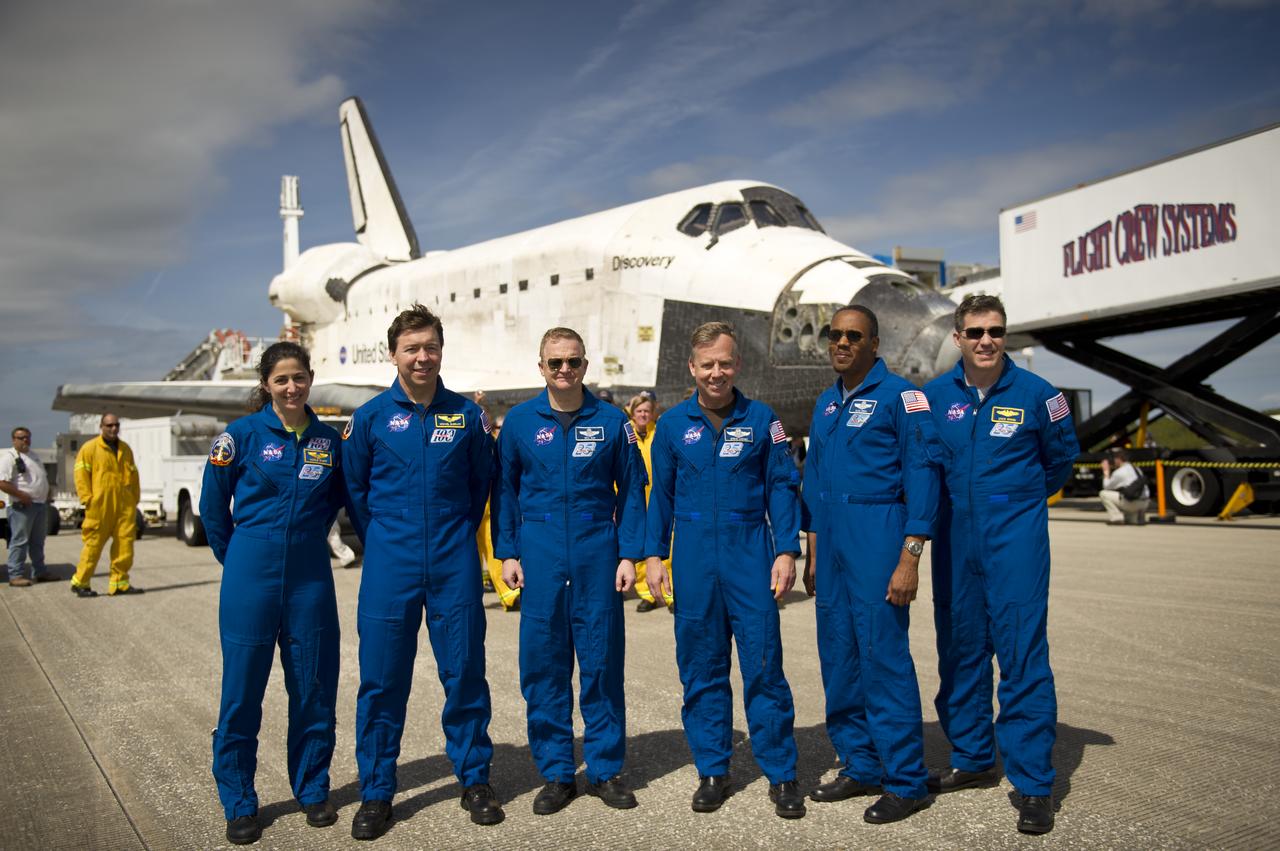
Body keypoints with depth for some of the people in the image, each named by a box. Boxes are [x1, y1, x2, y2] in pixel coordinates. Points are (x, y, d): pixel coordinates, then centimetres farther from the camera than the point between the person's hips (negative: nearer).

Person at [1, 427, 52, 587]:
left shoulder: (33, 456, 19)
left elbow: (43, 479, 27)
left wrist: (47, 494, 11)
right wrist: (22, 495, -22)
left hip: (40, 504, 9)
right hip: (22, 506, -9)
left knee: (38, 542, 15)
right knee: (19, 541, -7)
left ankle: (39, 572, 23)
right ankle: (15, 576, -3)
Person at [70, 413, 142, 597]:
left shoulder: (125, 449, 18)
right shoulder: (89, 448, 2)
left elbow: (133, 475, 22)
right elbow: (81, 475, -3)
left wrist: (135, 499, 15)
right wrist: (88, 499, -10)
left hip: (125, 506, 5)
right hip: (100, 506, -5)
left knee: (125, 543, 2)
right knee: (94, 544, -3)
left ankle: (119, 582, 8)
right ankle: (80, 582, 8)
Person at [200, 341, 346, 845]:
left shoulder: (329, 441, 4)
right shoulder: (242, 435, -4)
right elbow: (213, 506, 5)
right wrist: (237, 558, 10)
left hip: (311, 577, 3)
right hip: (252, 576, -2)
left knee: (314, 687, 8)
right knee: (242, 689, 4)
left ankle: (312, 790, 25)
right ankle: (239, 804, 19)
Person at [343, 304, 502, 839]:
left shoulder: (466, 416, 2)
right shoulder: (370, 417, 0)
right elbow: (355, 488, 10)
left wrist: (458, 533, 11)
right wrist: (380, 544, 11)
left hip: (454, 566, 1)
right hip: (390, 567, 0)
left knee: (465, 674, 7)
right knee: (381, 680, 5)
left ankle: (475, 779, 24)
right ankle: (376, 793, 20)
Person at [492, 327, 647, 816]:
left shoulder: (611, 422, 3)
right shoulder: (520, 422, 5)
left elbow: (631, 491, 5)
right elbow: (504, 490, 9)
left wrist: (629, 554, -1)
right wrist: (507, 553, 3)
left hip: (597, 555, 0)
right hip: (540, 556, 1)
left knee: (602, 662, 5)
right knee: (542, 665, 4)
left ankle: (606, 770, 19)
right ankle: (556, 774, 18)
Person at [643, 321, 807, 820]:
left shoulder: (761, 420, 2)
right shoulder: (673, 424, 5)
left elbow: (783, 487, 3)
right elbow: (661, 494, 10)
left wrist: (787, 551, -5)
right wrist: (653, 555, 5)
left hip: (750, 554, -2)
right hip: (693, 558, 2)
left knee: (763, 666, 0)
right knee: (701, 669, 8)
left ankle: (781, 775, 13)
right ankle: (712, 772, 22)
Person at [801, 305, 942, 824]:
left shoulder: (898, 395, -6)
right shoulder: (826, 403, 16)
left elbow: (922, 474, -11)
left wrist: (909, 557, -17)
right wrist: (812, 555, 17)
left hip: (878, 537, -7)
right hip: (832, 543, 7)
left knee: (884, 657, -5)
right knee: (839, 659, 11)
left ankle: (906, 782, 7)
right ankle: (860, 766, 24)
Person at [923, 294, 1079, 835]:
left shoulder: (1034, 393, -3)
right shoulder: (934, 396, 3)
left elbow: (1062, 456, 13)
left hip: (1015, 536, -3)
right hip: (954, 538, 3)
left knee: (1022, 653, -6)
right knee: (959, 648, 11)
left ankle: (1033, 783, 3)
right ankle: (972, 759, 27)